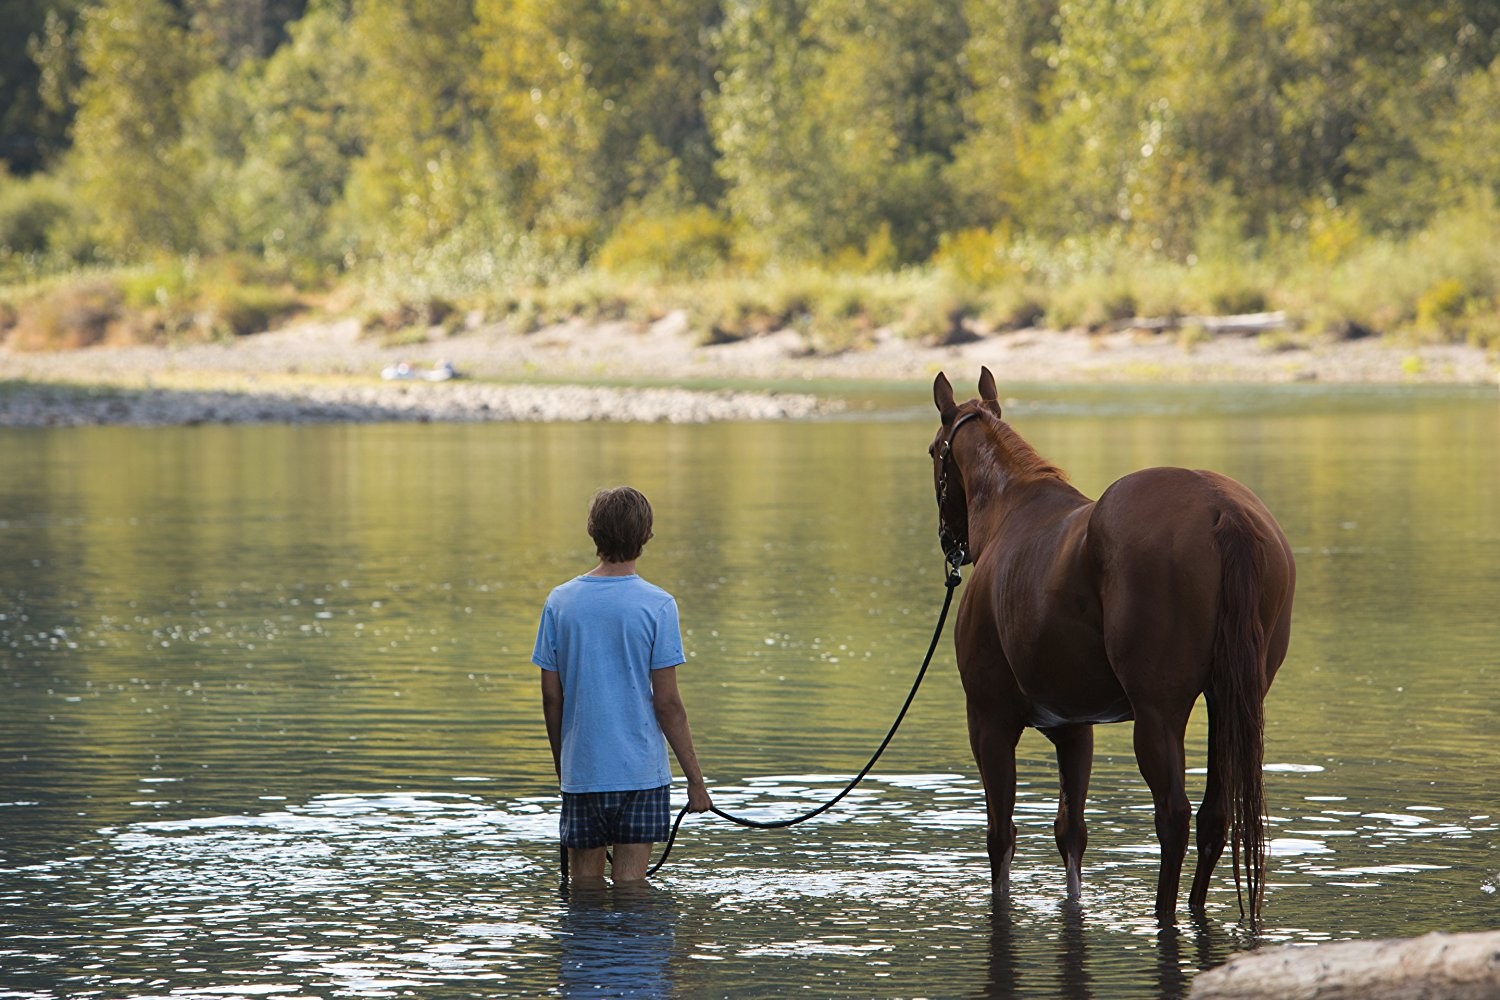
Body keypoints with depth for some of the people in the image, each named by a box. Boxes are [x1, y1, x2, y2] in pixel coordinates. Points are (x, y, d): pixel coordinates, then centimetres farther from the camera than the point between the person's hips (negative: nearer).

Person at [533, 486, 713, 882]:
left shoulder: (560, 602, 1)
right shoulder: (657, 606, -9)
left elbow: (551, 696, 5)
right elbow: (667, 703, -9)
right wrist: (695, 777, -2)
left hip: (580, 771, 3)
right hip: (640, 771, -3)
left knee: (584, 883, 11)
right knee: (629, 882, 2)